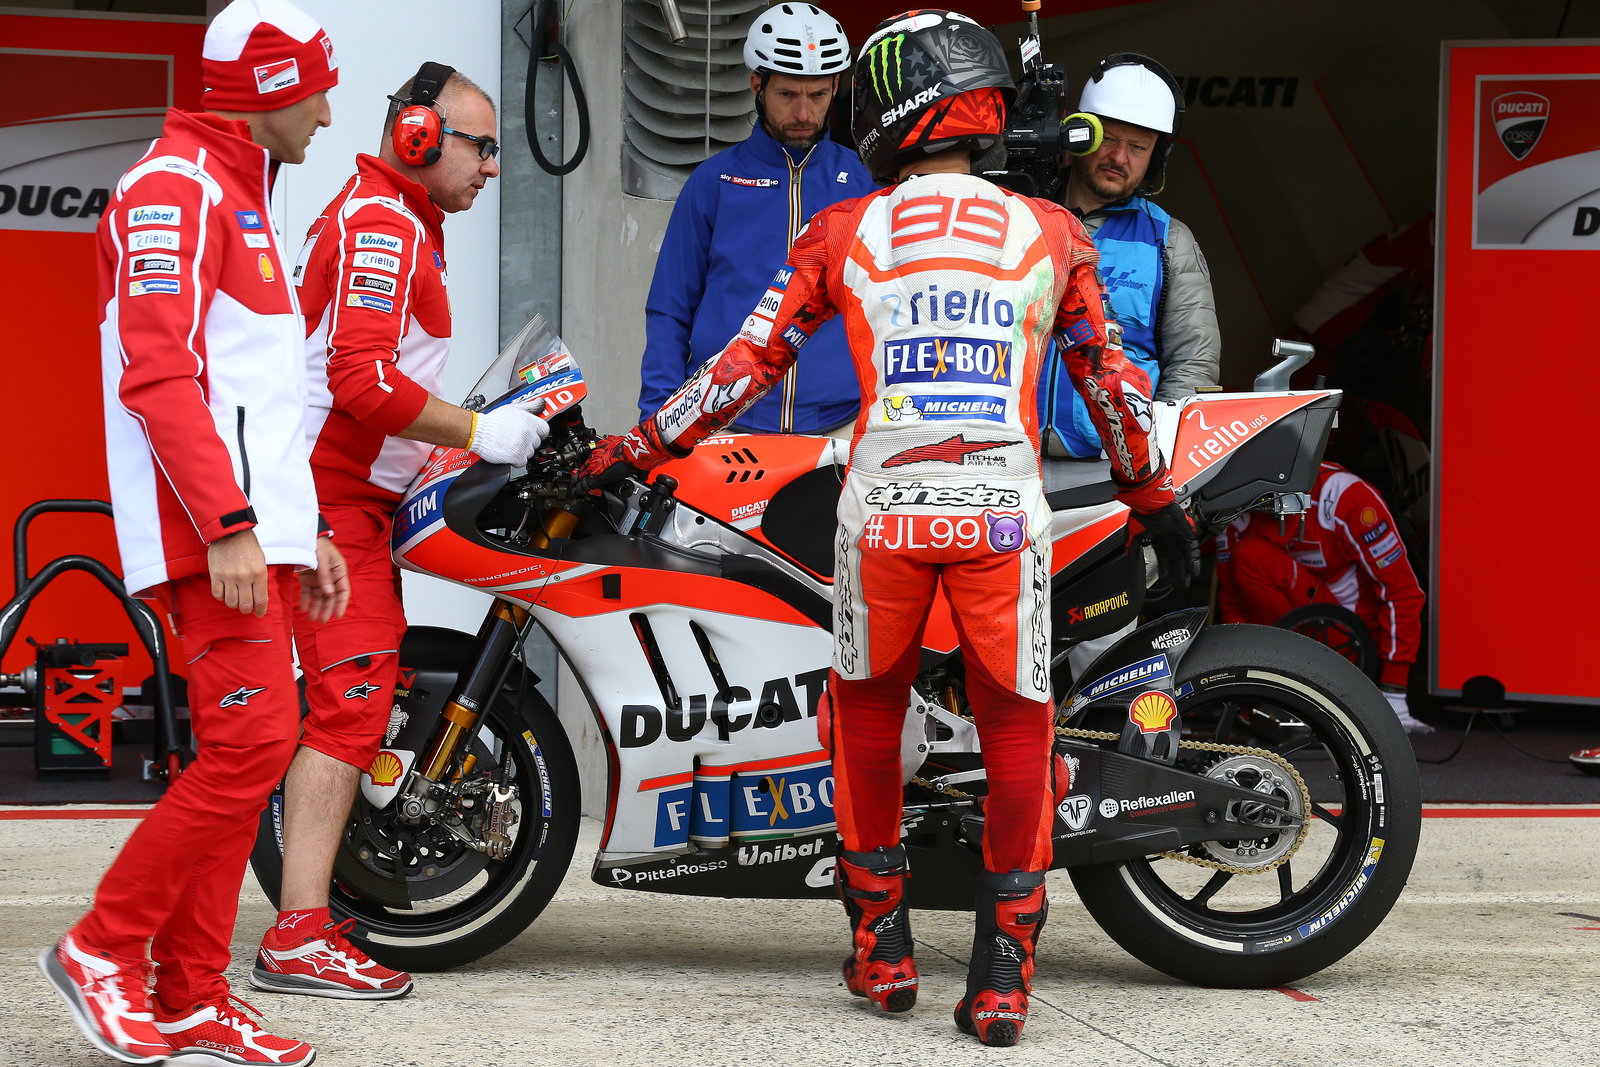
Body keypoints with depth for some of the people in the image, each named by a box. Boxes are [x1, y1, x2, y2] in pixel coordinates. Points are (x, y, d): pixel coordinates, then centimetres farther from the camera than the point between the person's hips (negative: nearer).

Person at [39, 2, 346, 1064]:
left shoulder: (242, 200, 25)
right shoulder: (174, 187, -8)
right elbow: (159, 372, -18)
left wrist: (305, 530, 24)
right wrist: (228, 526, -23)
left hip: (260, 528, 10)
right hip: (212, 529, -10)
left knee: (243, 754, 6)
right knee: (252, 741, -15)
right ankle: (106, 946, -5)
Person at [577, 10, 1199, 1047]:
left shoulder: (842, 233, 7)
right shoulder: (1051, 233, 9)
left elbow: (748, 364, 9)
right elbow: (1111, 380, 14)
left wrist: (634, 449, 18)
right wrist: (1159, 502, 25)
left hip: (883, 510, 1)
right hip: (1004, 514, 0)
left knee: (868, 712, 20)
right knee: (1017, 729, 8)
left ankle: (882, 946, 25)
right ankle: (1003, 969, 5)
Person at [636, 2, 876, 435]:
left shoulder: (864, 181, 12)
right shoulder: (714, 180, 11)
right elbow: (669, 310, 11)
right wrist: (658, 418, 1)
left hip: (840, 427, 1)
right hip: (725, 428, -1)